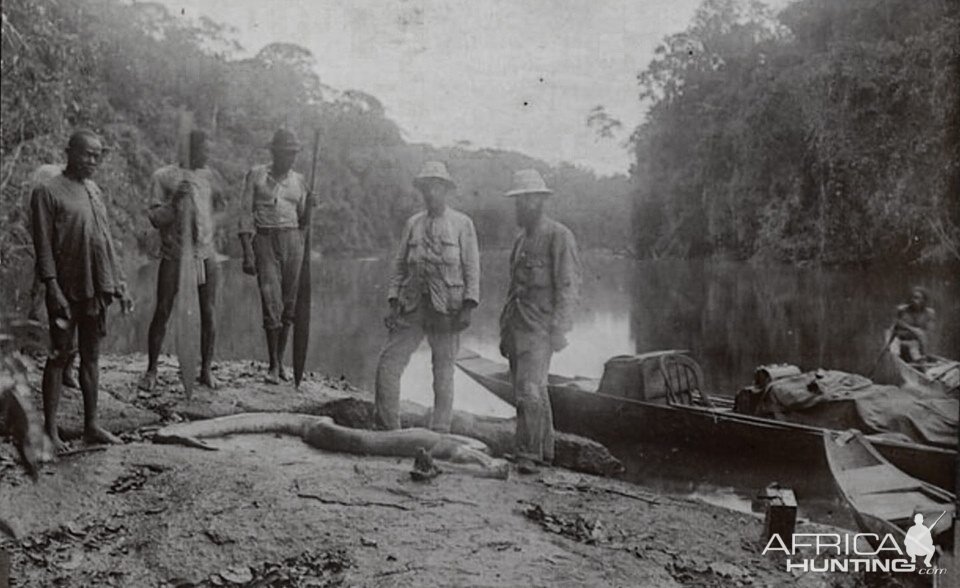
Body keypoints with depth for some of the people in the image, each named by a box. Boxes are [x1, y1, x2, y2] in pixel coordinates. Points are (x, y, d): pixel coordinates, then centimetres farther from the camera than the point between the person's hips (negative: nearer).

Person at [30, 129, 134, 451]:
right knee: (60, 355, 0)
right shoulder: (48, 192, -6)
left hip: (97, 289, 6)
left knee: (91, 356, 10)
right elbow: (43, 246, -10)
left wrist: (119, 285, 13)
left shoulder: (94, 191, 14)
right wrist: (53, 289, -17)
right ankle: (50, 430, 8)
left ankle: (91, 425, 17)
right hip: (68, 289, -6)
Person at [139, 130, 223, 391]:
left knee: (209, 313, 3)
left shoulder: (209, 176, 11)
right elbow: (155, 219, -2)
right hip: (174, 255, -3)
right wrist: (174, 201, -17)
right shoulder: (163, 177, -1)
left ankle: (206, 369, 15)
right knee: (162, 312, 1)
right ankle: (152, 370, 14)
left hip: (206, 254, 3)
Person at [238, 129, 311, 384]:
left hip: (293, 241, 3)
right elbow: (246, 214, -1)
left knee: (289, 304, 3)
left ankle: (281, 361, 15)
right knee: (271, 302, -11)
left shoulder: (298, 180, 12)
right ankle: (273, 365, -4)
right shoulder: (256, 175, 3)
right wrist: (247, 252, -9)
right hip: (265, 240, -3)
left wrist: (309, 206, -6)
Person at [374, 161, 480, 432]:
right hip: (412, 307, 3)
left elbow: (472, 268, 1)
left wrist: (468, 307, -9)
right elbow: (400, 265, 15)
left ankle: (440, 432, 12)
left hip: (446, 308, -3)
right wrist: (394, 302, 6)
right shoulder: (413, 223, 14)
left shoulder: (462, 224, 3)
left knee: (444, 372, 3)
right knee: (388, 364, -5)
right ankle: (388, 428, 5)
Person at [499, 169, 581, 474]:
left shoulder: (559, 236, -6)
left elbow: (569, 286, -11)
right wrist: (504, 332, 20)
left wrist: (559, 329, -17)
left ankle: (529, 454, -7)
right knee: (532, 391, 12)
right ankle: (545, 450, 22)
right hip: (516, 325, 8)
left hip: (540, 327, -8)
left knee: (530, 390, -14)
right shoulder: (521, 240, 18)